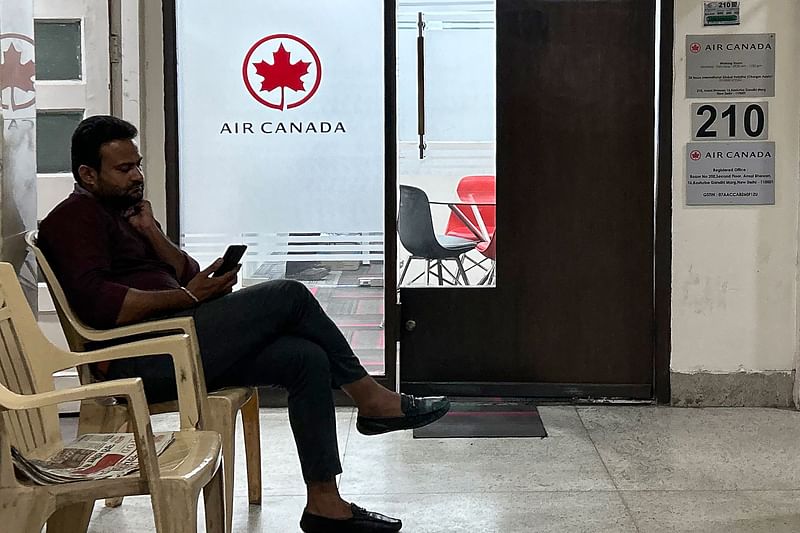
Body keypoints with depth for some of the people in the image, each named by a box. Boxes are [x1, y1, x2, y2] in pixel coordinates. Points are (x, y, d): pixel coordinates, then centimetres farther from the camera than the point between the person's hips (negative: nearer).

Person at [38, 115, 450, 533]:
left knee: (306, 358, -7)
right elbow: (97, 302, -20)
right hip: (141, 359, -10)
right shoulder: (74, 217, -3)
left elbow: (187, 275, 20)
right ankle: (372, 400, -1)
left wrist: (150, 233, 2)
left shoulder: (123, 213, 27)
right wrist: (186, 296, -14)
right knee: (288, 295, -15)